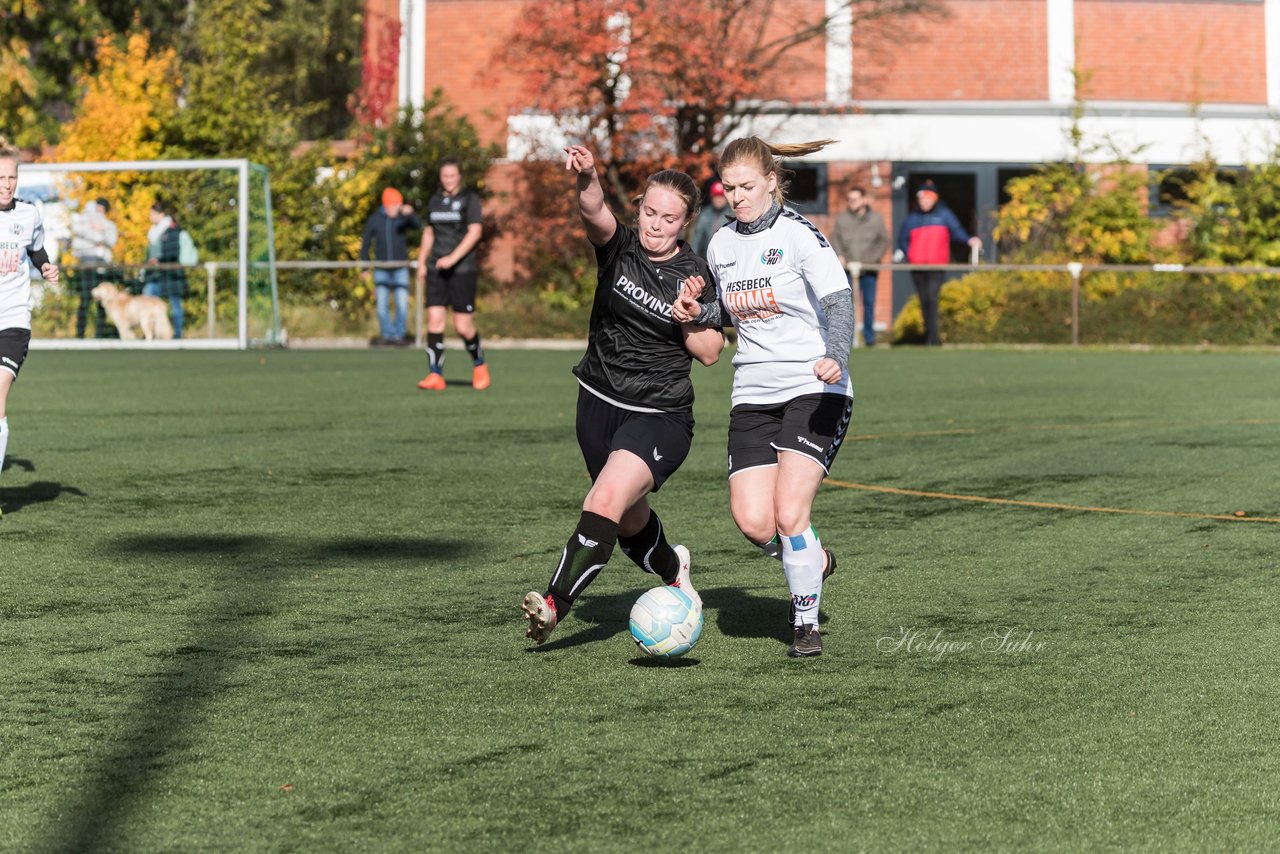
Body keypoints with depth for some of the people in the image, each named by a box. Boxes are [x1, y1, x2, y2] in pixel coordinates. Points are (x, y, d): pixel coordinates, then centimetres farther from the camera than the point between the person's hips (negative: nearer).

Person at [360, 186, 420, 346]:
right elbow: (366, 243, 8)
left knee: (402, 303, -5)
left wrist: (410, 214, -47)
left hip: (400, 268, -1)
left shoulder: (402, 217, -5)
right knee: (381, 304, -3)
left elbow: (417, 225, -26)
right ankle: (387, 334, 12)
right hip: (381, 269, 1)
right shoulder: (374, 220, -1)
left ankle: (399, 334, 10)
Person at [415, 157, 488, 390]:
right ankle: (436, 375, -7)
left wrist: (453, 258, -22)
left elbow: (475, 232, -12)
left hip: (463, 269, -4)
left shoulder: (470, 199, -2)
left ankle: (479, 363, 22)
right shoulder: (435, 200, 14)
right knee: (434, 319, -8)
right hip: (437, 269, 4)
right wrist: (421, 262, 15)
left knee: (463, 326, -5)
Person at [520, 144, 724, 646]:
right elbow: (594, 213, -29)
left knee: (607, 501, -27)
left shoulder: (695, 275, -7)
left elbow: (708, 353, -3)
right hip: (600, 404, 4)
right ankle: (673, 573, 51)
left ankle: (556, 604, -29)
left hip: (661, 416, -4)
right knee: (631, 523, 20)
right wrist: (585, 177, -50)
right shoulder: (619, 247, -5)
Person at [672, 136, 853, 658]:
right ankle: (813, 562, 24)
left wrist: (835, 357, -35)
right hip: (753, 395, 5)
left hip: (814, 391, -5)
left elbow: (839, 302, -17)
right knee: (753, 522, -9)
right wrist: (700, 314, 4)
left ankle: (805, 624, 3)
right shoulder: (721, 246, 10)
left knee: (789, 513, -17)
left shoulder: (799, 235, -9)